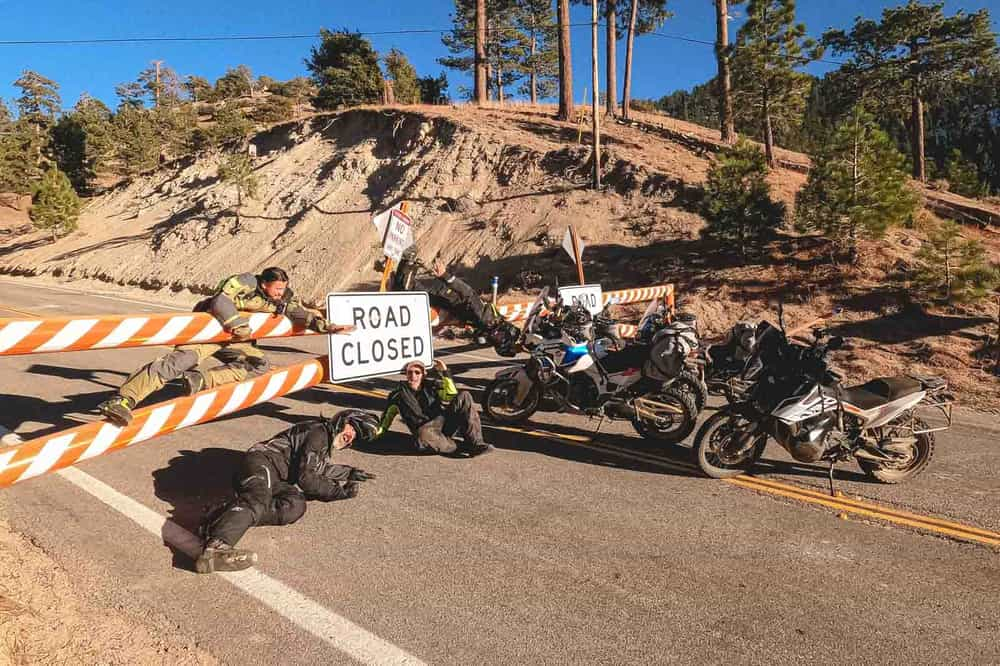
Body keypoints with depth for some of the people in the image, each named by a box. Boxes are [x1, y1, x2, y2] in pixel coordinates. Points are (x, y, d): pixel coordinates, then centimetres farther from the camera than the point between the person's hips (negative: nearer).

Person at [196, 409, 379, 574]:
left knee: (296, 506, -23)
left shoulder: (326, 444, 25)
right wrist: (338, 491, -5)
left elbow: (321, 468, 43)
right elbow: (305, 477, -9)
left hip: (278, 481, 8)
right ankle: (215, 547, -63)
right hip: (263, 462, -8)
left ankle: (228, 517, -30)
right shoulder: (318, 431, -4)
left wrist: (350, 473, 39)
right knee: (258, 500, -39)